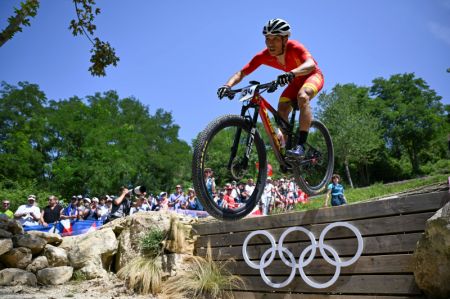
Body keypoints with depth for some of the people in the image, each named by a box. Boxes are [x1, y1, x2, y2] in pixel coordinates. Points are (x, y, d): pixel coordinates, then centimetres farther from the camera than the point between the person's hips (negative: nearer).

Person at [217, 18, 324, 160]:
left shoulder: (294, 47, -33)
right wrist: (228, 85, -42)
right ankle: (289, 148, 2)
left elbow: (310, 64, -50)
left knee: (302, 96, -35)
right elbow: (241, 73, -22)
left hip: (312, 75, -5)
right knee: (281, 111, -14)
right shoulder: (263, 56, -21)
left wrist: (291, 73, -69)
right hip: (296, 81, 5)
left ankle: (301, 145, -36)